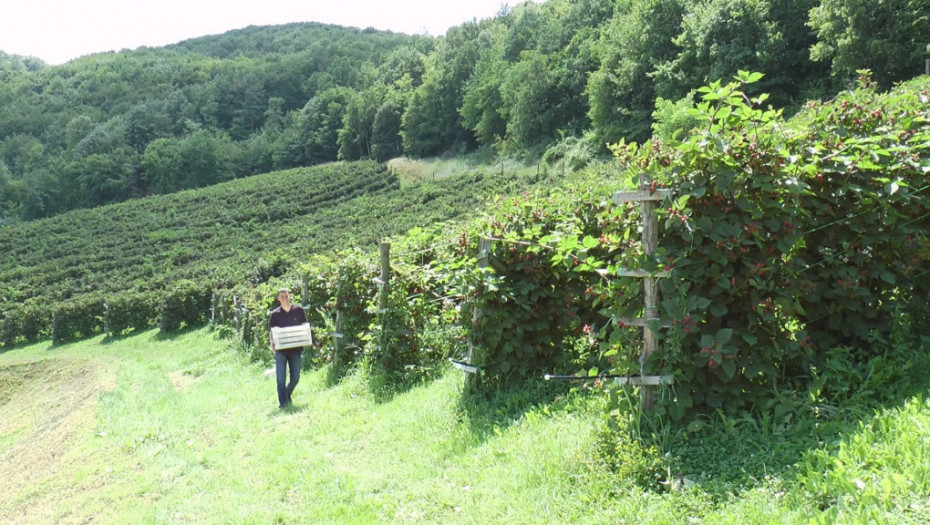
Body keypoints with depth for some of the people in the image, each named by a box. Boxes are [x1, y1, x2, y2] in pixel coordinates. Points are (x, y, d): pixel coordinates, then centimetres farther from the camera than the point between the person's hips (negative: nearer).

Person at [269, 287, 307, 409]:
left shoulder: (299, 310, 3)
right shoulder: (275, 313, 3)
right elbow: (272, 331, 5)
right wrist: (271, 343, -13)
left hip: (295, 348, 1)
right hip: (281, 349, -1)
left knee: (295, 378, 8)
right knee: (281, 378, -5)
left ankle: (287, 395, 33)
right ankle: (282, 402, 2)